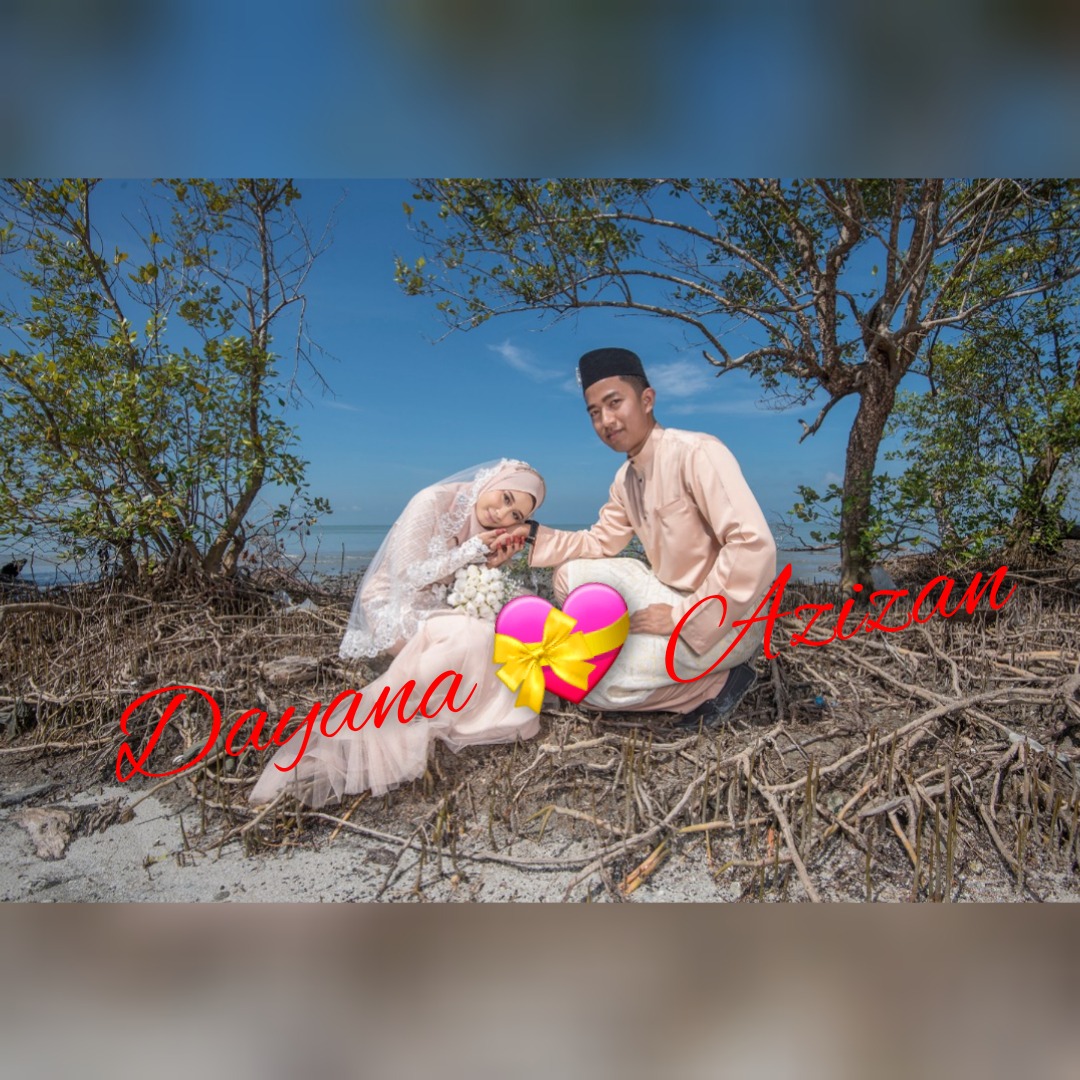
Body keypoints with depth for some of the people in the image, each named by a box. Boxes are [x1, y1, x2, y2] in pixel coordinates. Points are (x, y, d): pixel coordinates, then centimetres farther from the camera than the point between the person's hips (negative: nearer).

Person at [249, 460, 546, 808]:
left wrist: (491, 565, -11)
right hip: (396, 608, -7)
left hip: (436, 610, 8)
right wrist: (471, 550, -20)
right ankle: (370, 720, -27)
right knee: (470, 636, -30)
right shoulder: (433, 502, -17)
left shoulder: (482, 527, 4)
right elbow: (410, 576, -21)